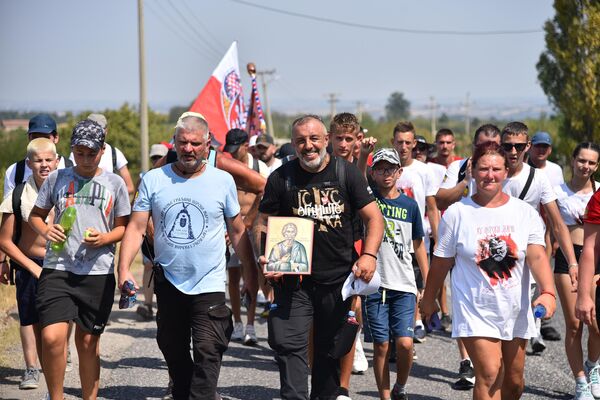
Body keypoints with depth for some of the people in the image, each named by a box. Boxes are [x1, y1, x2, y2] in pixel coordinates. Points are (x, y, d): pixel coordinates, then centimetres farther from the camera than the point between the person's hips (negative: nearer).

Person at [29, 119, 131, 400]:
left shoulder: (114, 183, 6)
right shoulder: (57, 179, 7)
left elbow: (123, 227, 10)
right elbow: (35, 215, 15)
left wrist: (104, 238, -11)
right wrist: (45, 230, -7)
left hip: (97, 272, 1)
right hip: (57, 269, 0)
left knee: (88, 341, 10)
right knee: (52, 337, -16)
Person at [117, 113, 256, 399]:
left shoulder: (223, 181, -1)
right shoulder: (154, 180, 0)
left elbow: (238, 232, 7)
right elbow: (136, 228, -3)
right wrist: (124, 269, -15)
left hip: (209, 285, -2)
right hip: (168, 283, 2)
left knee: (207, 355, -13)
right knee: (173, 353, 15)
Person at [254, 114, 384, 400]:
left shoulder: (346, 173, 0)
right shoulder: (281, 177, -1)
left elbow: (373, 217, 1)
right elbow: (263, 222, 3)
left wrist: (369, 255, -14)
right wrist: (265, 259, -14)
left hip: (338, 278, 1)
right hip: (294, 278, -1)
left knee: (331, 348, 14)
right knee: (288, 343, -13)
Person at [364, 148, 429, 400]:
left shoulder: (409, 205, 7)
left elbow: (418, 245, 14)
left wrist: (428, 283, 13)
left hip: (404, 286, 1)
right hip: (374, 283, -1)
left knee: (405, 343, -9)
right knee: (381, 344, 2)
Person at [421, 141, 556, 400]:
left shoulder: (526, 213, -1)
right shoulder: (456, 214, -4)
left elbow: (537, 256, -14)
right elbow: (441, 262, 4)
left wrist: (547, 292, -29)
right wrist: (429, 298, 12)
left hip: (516, 313, 3)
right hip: (475, 312, -3)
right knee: (490, 375, -16)